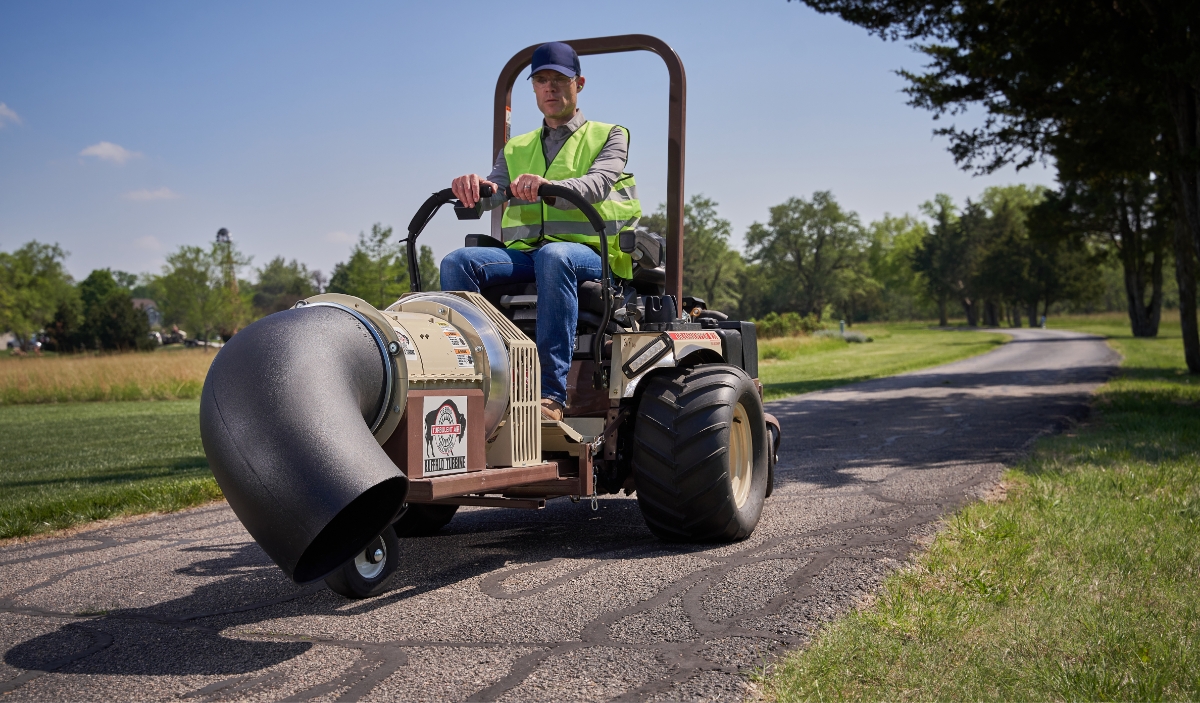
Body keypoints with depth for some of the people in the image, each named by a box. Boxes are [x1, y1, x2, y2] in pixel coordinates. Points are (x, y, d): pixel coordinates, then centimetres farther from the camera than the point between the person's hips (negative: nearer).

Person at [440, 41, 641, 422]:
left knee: (553, 256, -39)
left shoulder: (609, 137, 13)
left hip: (589, 252, -4)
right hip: (523, 254, 4)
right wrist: (474, 187, -20)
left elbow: (597, 185, -9)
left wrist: (547, 186, -30)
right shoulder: (515, 149, 25)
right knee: (458, 261, -23)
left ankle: (552, 393, -43)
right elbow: (494, 192, 6)